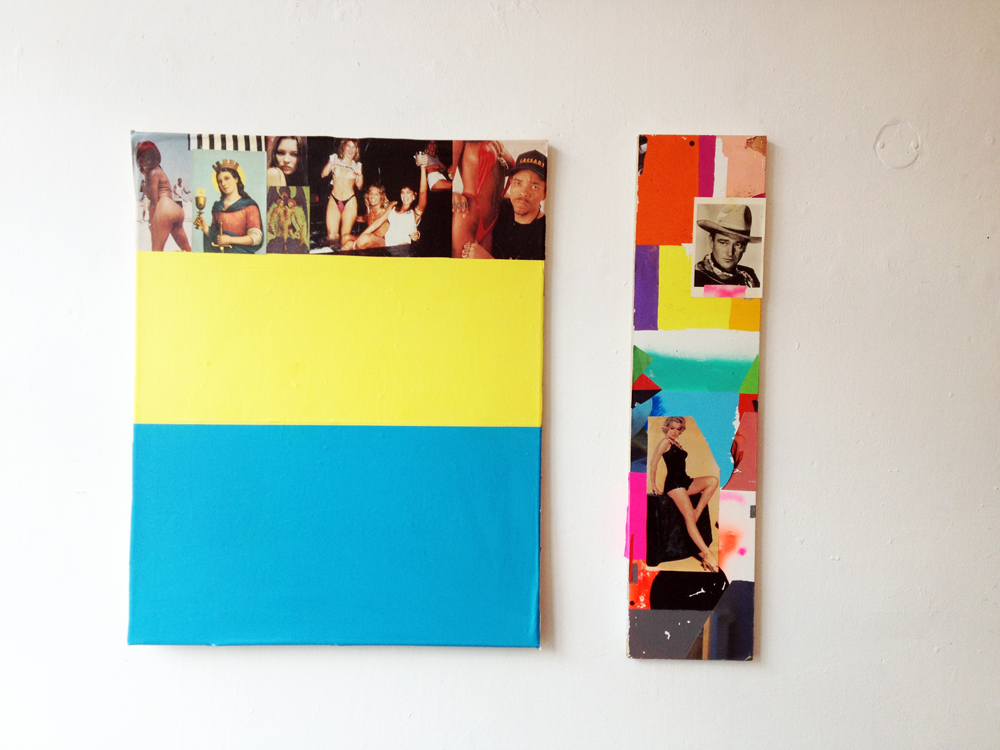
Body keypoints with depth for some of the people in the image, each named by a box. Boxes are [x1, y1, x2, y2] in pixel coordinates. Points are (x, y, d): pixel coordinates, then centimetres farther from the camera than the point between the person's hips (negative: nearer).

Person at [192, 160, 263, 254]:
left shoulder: (249, 206, 2)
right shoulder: (217, 206, 15)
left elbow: (255, 238, -6)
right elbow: (214, 235, 21)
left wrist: (230, 239, -11)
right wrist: (206, 229, 0)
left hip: (240, 253, -3)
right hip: (218, 251, 3)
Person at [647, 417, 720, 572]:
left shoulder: (677, 444, 23)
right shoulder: (665, 442, -2)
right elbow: (653, 463, -7)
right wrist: (653, 486, -6)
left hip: (685, 481, 9)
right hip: (673, 483, -9)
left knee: (713, 481, -13)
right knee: (689, 517, -20)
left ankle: (697, 512, -14)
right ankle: (707, 553, -26)